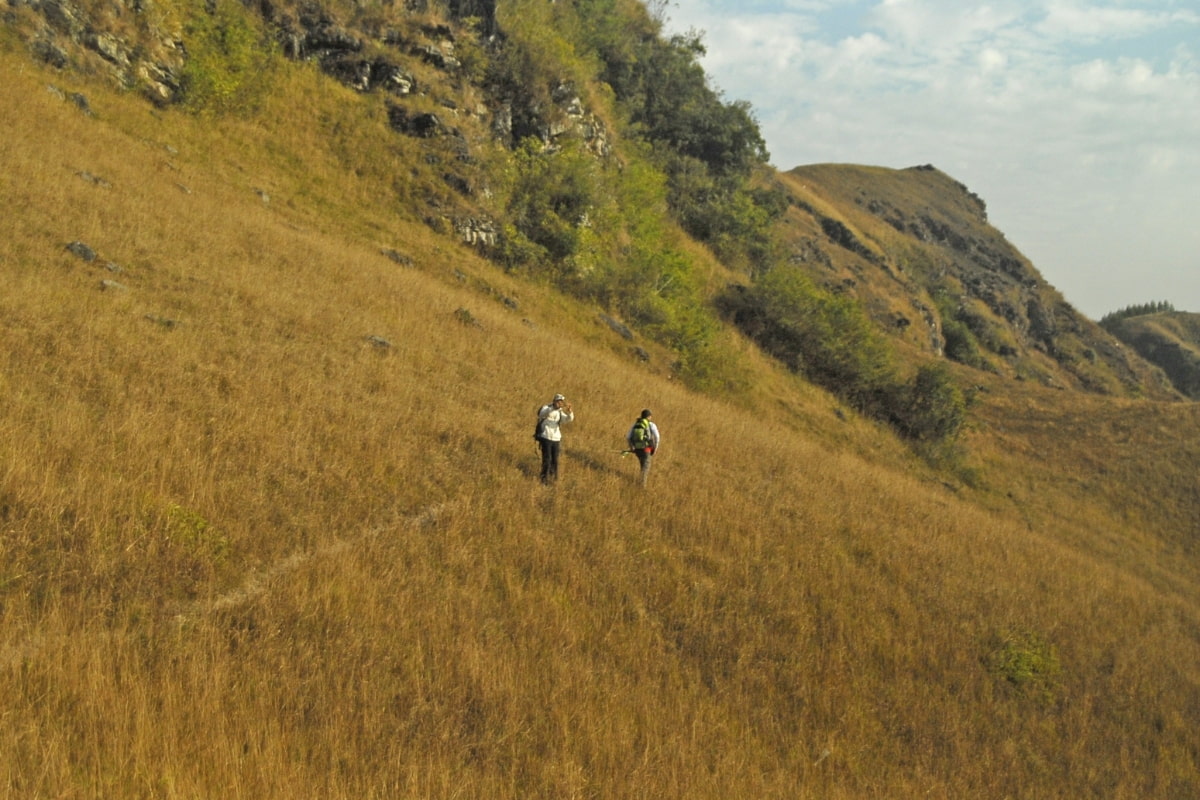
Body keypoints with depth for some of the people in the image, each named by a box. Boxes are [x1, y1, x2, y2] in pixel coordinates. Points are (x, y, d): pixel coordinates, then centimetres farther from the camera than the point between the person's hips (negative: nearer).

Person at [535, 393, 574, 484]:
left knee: (555, 460, 6)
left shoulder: (560, 413, 10)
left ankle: (552, 478, 18)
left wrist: (570, 411, -31)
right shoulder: (546, 408, -3)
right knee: (547, 459, -9)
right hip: (546, 438, -5)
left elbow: (569, 419, -9)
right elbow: (543, 413, -29)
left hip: (556, 439, 5)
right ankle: (544, 479, -1)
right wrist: (554, 407, -44)